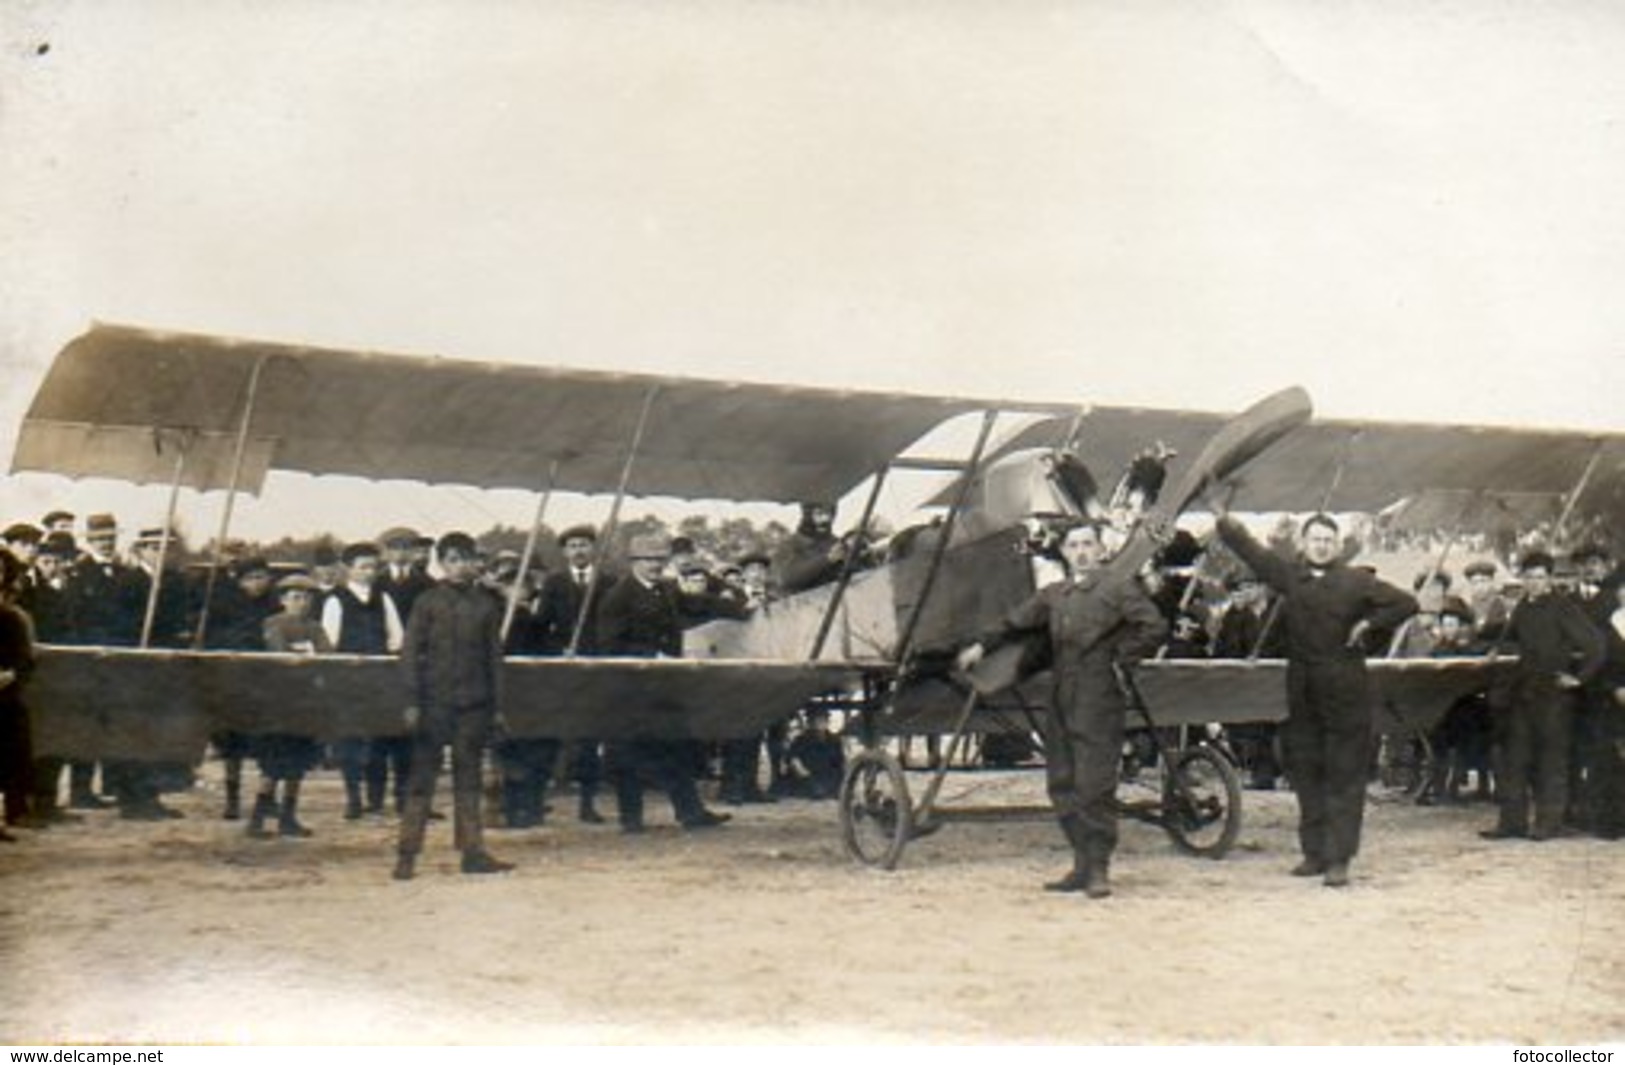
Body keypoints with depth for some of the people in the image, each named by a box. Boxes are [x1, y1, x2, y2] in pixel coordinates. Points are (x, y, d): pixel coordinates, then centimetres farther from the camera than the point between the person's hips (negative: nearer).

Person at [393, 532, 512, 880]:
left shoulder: (486, 604, 8)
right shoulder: (428, 602, 1)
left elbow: (494, 656, 11)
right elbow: (410, 652, 0)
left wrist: (497, 705, 8)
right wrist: (412, 702, -7)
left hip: (474, 703, 2)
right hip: (435, 701, -2)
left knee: (468, 776, 7)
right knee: (422, 777, 0)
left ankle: (473, 851, 10)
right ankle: (407, 854, 3)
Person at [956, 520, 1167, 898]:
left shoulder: (1119, 588, -1)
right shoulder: (1054, 595, 16)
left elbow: (1154, 627, -7)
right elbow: (1017, 622, 24)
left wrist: (1120, 654, -6)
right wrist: (982, 645, 14)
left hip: (1099, 701, -6)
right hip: (1062, 702, 6)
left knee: (1094, 786, -8)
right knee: (1062, 785, 7)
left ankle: (1099, 868, -1)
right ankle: (1082, 864, 16)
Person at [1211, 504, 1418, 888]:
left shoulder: (1356, 581, -2)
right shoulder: (1288, 575, 8)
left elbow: (1406, 603, -3)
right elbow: (1252, 551, 15)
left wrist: (1368, 624, -8)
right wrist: (1225, 521, 9)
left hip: (1346, 692, -4)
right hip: (1301, 693, 4)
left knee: (1345, 778, -3)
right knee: (1306, 775, 10)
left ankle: (1339, 860, -1)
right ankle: (1313, 852, 20)